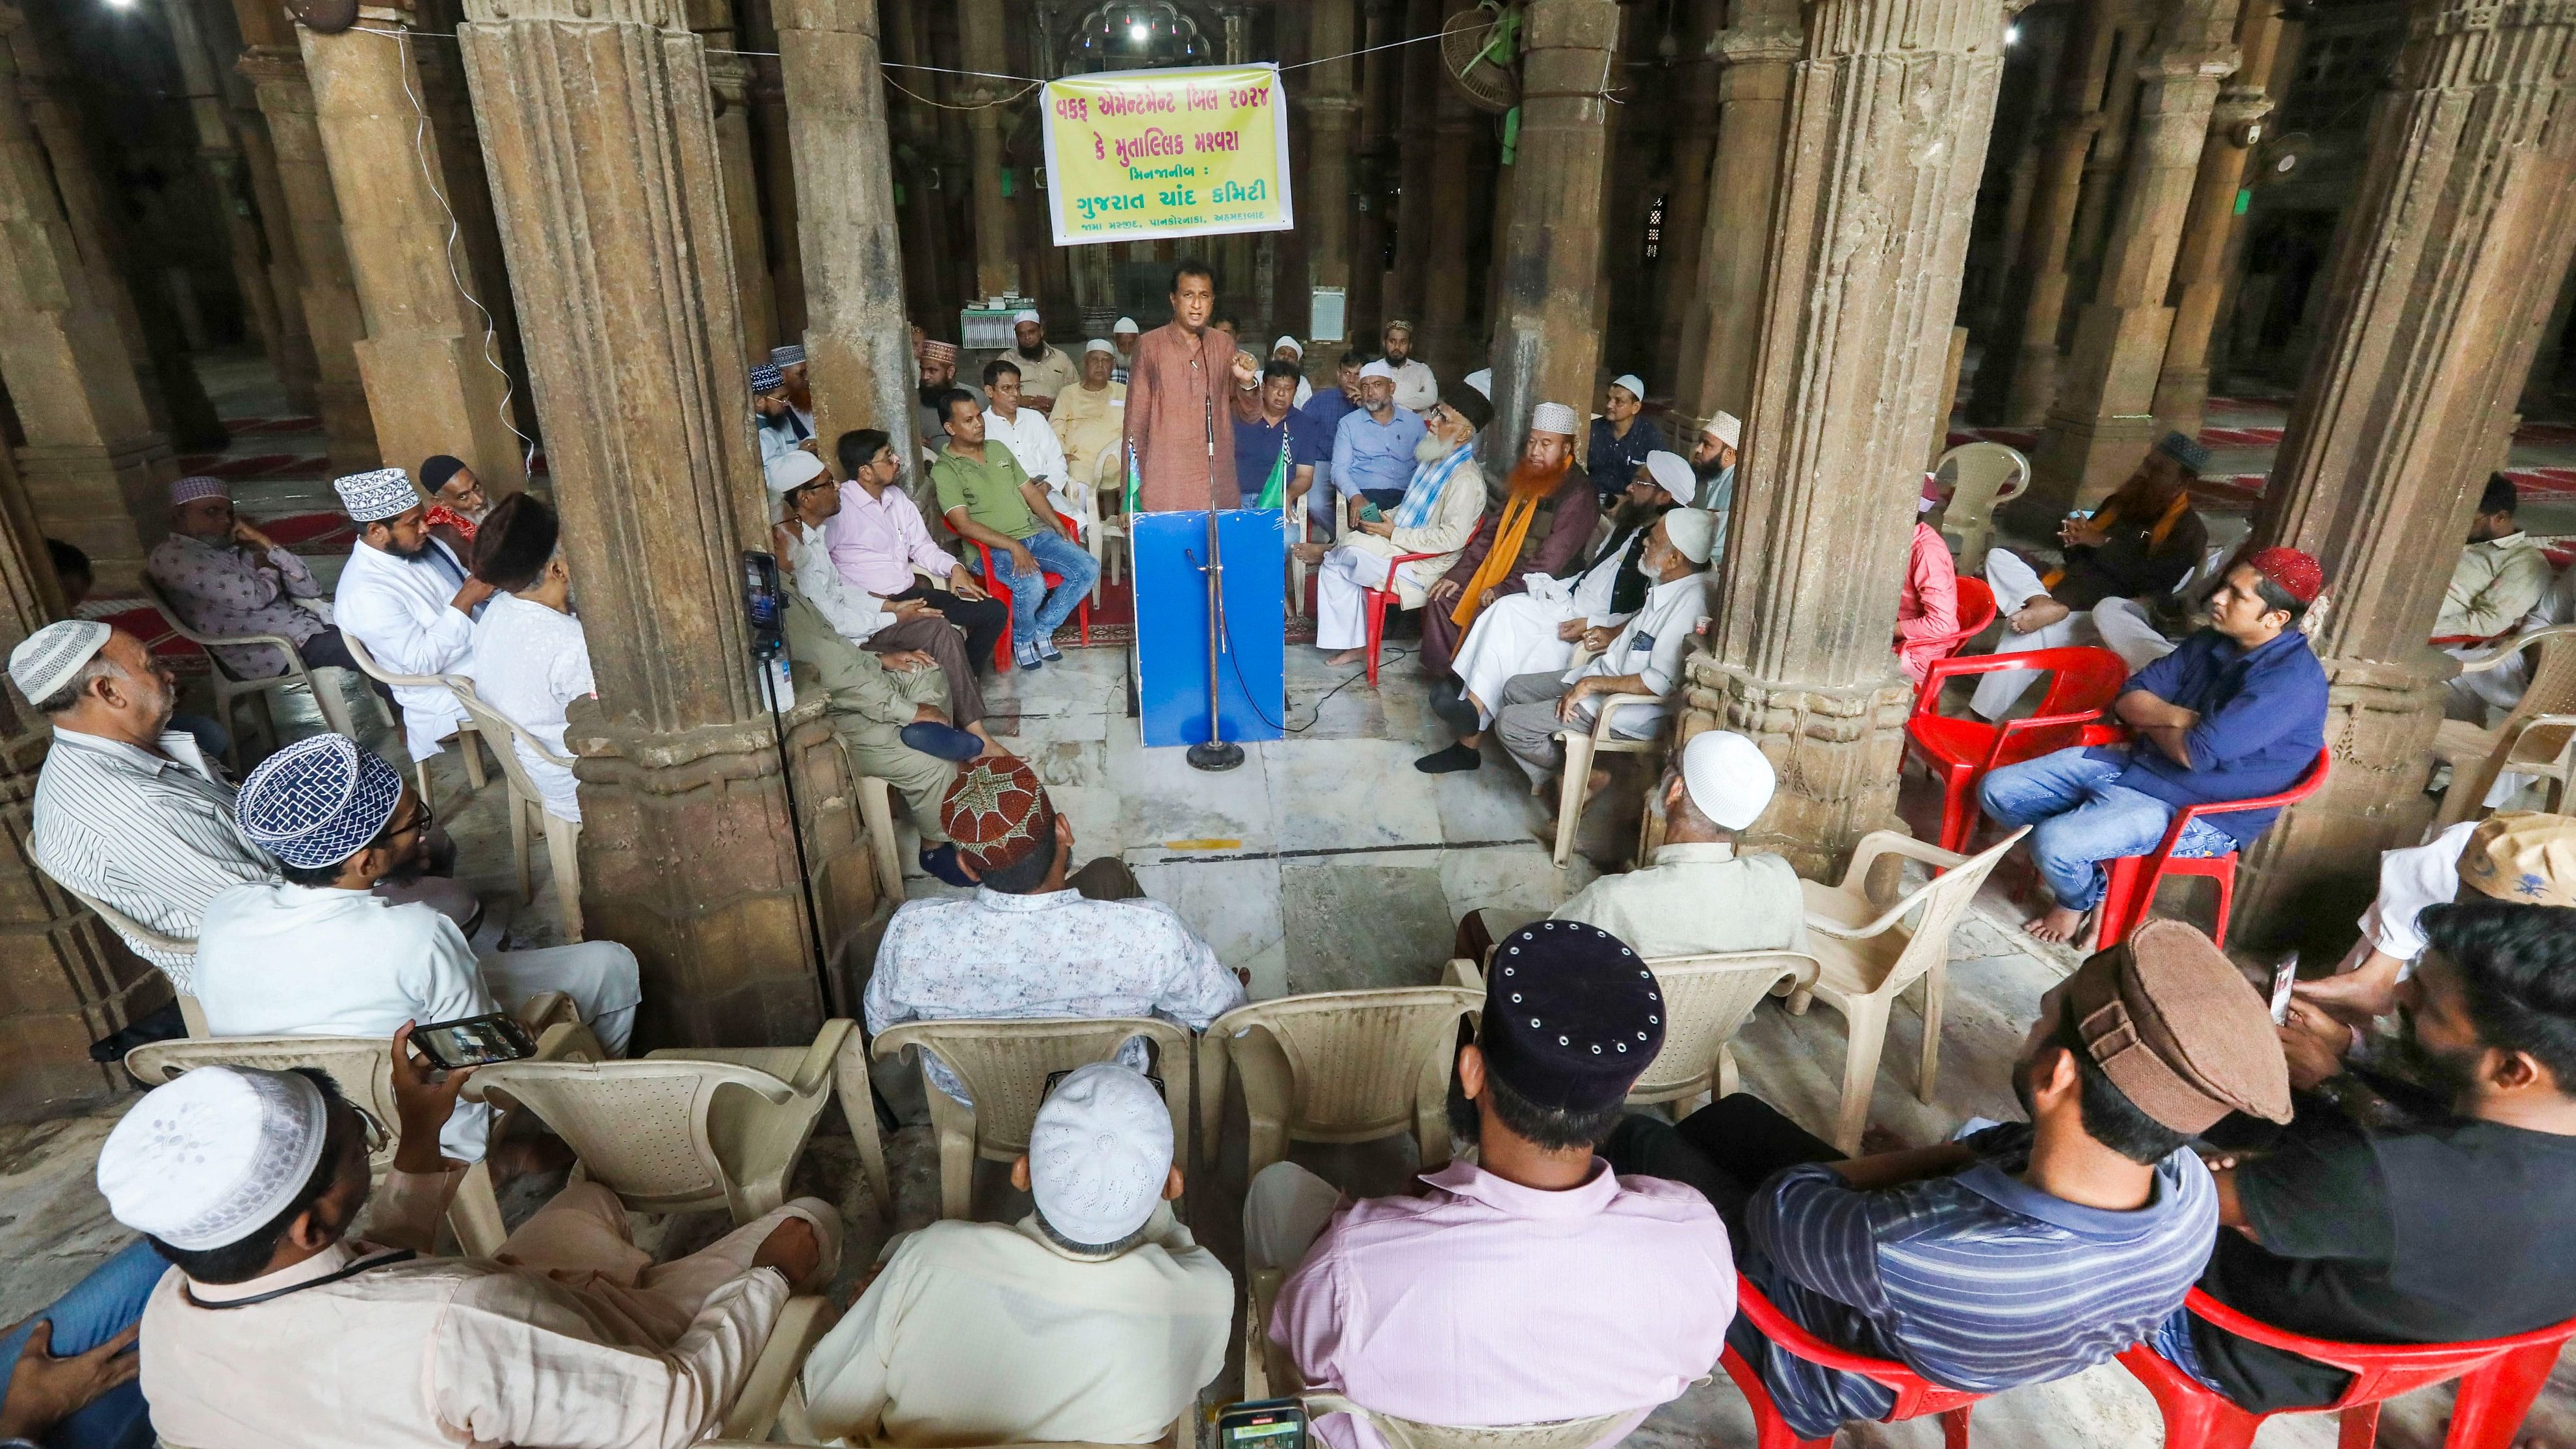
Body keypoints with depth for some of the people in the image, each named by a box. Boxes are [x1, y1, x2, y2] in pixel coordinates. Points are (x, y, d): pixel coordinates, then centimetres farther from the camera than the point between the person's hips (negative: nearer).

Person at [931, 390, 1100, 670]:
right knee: (1032, 586, -35)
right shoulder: (945, 470, -6)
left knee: (1088, 570, -13)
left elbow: (1030, 492, 19)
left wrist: (1059, 527, 3)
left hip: (1035, 533, 7)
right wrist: (1013, 546, -25)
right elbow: (963, 524, -16)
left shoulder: (998, 449, 16)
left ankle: (1043, 629, 5)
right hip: (992, 547, -7)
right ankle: (1023, 637, -1)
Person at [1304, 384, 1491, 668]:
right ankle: (1356, 645, 6)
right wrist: (1382, 518, 2)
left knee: (1354, 547, -25)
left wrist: (1393, 533, -22)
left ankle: (1326, 553, 13)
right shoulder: (1432, 462, 11)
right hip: (1396, 547, 10)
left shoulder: (1466, 479, -20)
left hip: (1421, 568, -10)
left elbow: (1452, 537, -28)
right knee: (1334, 568, -1)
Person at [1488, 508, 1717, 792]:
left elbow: (1663, 681, -31)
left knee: (1509, 722, -11)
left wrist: (1593, 684, -24)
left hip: (1628, 711, -10)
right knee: (1514, 688, 14)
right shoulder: (1669, 584, 1)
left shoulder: (1690, 602, -28)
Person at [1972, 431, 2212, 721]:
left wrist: (2102, 543, -11)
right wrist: (2075, 537, 0)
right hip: (2066, 590, 8)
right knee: (1999, 558, -12)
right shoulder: (2120, 502, 21)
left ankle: (1982, 717, -29)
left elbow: (2152, 581, -15)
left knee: (2024, 632, -34)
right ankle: (2042, 604, -37)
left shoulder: (2189, 530, 0)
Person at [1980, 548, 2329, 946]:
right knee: (1998, 791, -3)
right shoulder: (2212, 643, 6)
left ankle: (2080, 898, 8)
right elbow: (2129, 698, 6)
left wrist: (2150, 720, -6)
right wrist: (2174, 716, -15)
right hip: (2133, 763, 8)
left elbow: (2196, 752, -27)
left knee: (2055, 843, -29)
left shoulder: (2294, 678, -20)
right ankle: (2086, 867, 12)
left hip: (2197, 814, -8)